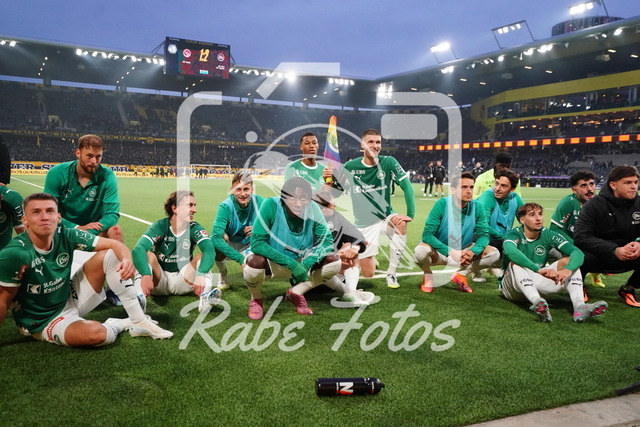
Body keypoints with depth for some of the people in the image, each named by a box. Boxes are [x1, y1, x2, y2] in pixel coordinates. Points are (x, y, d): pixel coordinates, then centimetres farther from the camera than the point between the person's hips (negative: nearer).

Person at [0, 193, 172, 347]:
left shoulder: (65, 235, -12)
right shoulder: (14, 254, -25)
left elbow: (114, 244, -11)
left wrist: (127, 260, -32)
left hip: (71, 298, 6)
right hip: (44, 321, -5)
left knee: (109, 255, -11)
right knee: (97, 333, -36)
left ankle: (139, 320, -8)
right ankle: (124, 323, 2)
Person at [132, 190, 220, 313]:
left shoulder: (195, 229, -10)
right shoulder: (159, 227, -13)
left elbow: (209, 250, -29)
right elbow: (138, 249, -30)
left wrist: (200, 274, -49)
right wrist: (146, 275, -49)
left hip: (182, 280, 1)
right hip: (159, 282, -1)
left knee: (201, 257, -22)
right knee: (148, 256, -25)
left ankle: (205, 298, -42)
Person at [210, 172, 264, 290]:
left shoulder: (259, 202, -18)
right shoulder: (225, 207, -26)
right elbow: (215, 237, -37)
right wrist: (240, 258, -43)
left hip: (249, 247, 1)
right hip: (229, 246, -1)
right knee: (221, 237, -35)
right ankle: (223, 276, -7)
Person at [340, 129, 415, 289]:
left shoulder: (388, 162, -10)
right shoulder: (350, 167, -9)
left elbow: (407, 186, -16)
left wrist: (410, 214, -28)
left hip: (386, 217, 0)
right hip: (363, 223, 0)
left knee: (401, 224, -36)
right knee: (368, 274, -2)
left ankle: (391, 274, -16)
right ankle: (371, 258, 39)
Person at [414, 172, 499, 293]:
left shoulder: (476, 207, -10)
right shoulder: (442, 204, -20)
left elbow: (483, 234, -7)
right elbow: (427, 234, -24)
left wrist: (472, 252, -29)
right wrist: (451, 251, -34)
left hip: (464, 251, 4)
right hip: (439, 252, -3)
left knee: (494, 253, -14)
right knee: (421, 250, -35)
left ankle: (461, 274, 6)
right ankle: (428, 275, 0)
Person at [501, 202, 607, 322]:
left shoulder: (548, 235, -1)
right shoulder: (515, 234, -12)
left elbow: (578, 253, -14)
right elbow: (510, 251, -38)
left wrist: (568, 270, -35)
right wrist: (539, 269, -47)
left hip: (536, 286, 4)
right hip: (512, 289, -4)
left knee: (568, 261, -11)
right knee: (516, 262, -33)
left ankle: (579, 305, -36)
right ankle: (537, 302, -57)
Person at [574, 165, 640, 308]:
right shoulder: (594, 205, -13)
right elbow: (581, 236, -23)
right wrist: (614, 250, -34)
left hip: (627, 257, 4)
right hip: (597, 257, -4)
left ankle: (628, 290, 4)